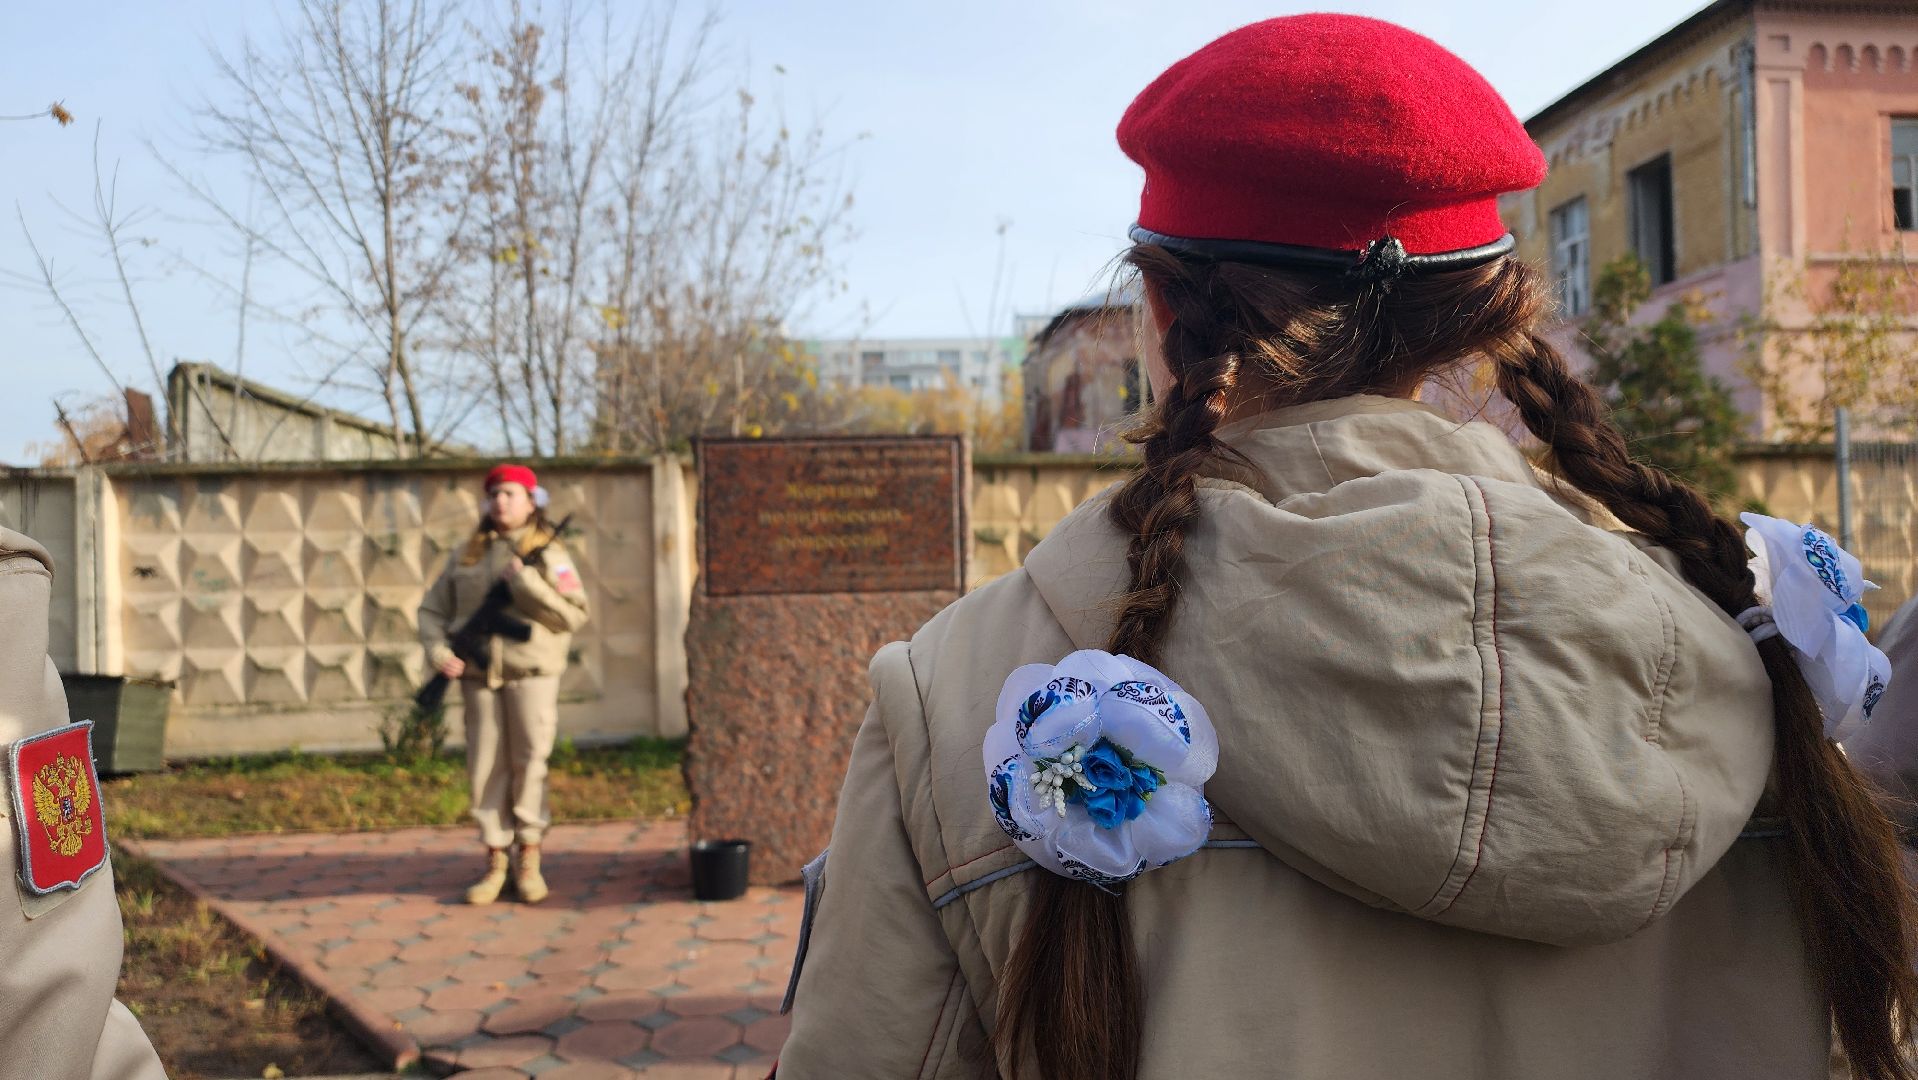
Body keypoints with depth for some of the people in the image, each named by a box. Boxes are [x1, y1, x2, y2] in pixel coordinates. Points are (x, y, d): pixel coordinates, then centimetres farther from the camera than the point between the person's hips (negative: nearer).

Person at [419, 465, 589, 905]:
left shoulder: (549, 554, 3)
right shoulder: (467, 555, 12)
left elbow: (574, 615, -8)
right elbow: (432, 609, 13)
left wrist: (526, 582, -16)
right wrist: (438, 650, -5)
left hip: (531, 673, -3)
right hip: (479, 674, 3)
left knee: (530, 763, -1)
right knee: (485, 768, 3)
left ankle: (529, 860, 12)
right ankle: (495, 860, 14)